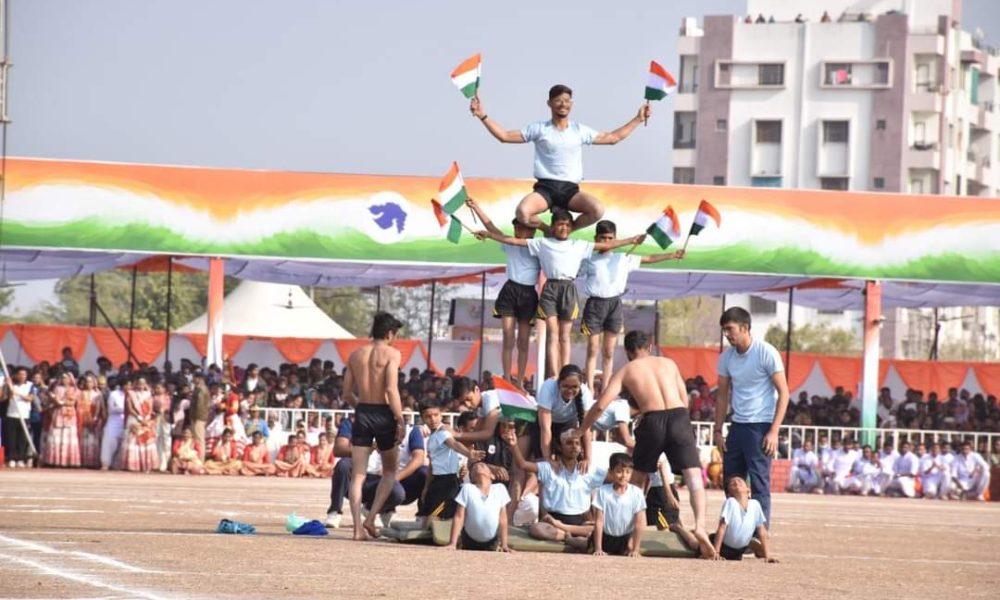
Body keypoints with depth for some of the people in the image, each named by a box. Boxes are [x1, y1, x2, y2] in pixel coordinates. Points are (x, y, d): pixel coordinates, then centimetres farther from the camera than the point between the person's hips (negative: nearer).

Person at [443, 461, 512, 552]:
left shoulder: (500, 489, -12)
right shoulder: (467, 488, -15)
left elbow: (502, 518, -8)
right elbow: (459, 517, -16)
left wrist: (504, 545, -10)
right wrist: (452, 544, -20)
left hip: (492, 541, 1)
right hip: (470, 541, -1)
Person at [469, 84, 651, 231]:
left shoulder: (580, 131, 14)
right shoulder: (539, 129, 8)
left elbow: (612, 138, 23)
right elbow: (505, 136, 8)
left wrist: (638, 119, 21)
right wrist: (483, 116, 0)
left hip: (571, 190, 2)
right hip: (545, 188, -2)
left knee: (597, 210, -29)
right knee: (523, 213, -35)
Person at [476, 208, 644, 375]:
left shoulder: (579, 246, 15)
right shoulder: (543, 243, 11)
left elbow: (606, 245, 17)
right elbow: (515, 241, 10)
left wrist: (632, 240, 15)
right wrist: (488, 235, 7)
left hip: (569, 289, 2)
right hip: (550, 288, -2)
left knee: (565, 336, 3)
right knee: (552, 334, -10)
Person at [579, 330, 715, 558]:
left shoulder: (626, 371, 15)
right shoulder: (668, 363, 22)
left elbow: (601, 405, 8)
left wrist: (581, 430, 20)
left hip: (652, 421, -1)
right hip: (679, 417, 1)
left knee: (637, 479, 19)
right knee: (694, 475, -1)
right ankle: (700, 526, -23)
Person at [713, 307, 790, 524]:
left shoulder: (766, 353, -11)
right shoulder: (726, 357, 6)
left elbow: (783, 393, -10)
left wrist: (773, 432, -16)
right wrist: (718, 431, 10)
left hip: (761, 425, -6)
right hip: (737, 426, 6)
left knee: (759, 484, -7)